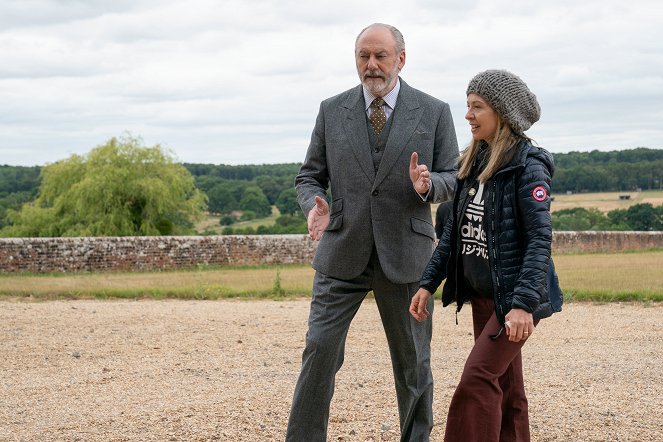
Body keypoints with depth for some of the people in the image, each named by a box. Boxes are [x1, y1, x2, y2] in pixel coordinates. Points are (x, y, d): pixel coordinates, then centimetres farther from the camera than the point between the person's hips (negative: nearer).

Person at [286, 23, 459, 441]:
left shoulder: (434, 112, 0)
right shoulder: (332, 110, 4)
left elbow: (454, 179, 3)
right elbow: (310, 176, 8)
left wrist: (428, 186, -21)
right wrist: (315, 205, -14)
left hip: (404, 254, 0)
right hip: (342, 254, 1)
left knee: (413, 360, 9)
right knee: (320, 350, -7)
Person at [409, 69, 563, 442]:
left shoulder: (528, 164, -13)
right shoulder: (475, 162, 9)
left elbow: (540, 239, -19)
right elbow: (455, 230, 14)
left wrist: (524, 303, -26)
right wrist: (429, 284, 8)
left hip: (513, 297, -8)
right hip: (482, 295, 8)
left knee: (478, 381, -15)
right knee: (504, 389, 12)